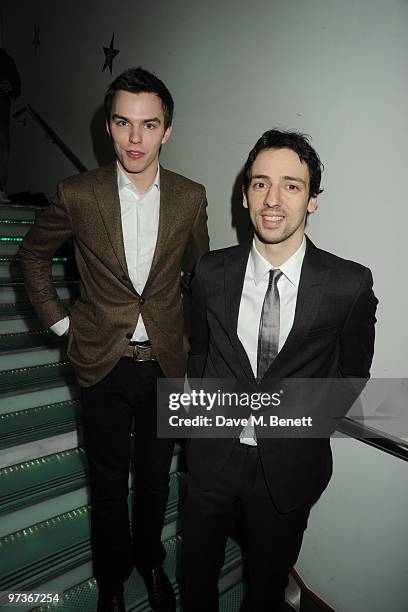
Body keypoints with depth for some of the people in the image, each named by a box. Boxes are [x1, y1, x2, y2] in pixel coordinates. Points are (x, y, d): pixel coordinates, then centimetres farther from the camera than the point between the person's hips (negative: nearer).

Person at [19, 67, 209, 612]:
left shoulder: (190, 198, -5)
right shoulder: (78, 195, -9)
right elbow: (33, 254, 7)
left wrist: (192, 337, 7)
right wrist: (58, 319, 2)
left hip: (166, 363, 2)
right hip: (103, 362, -1)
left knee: (155, 475, 19)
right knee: (109, 480, 17)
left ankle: (150, 560, 48)